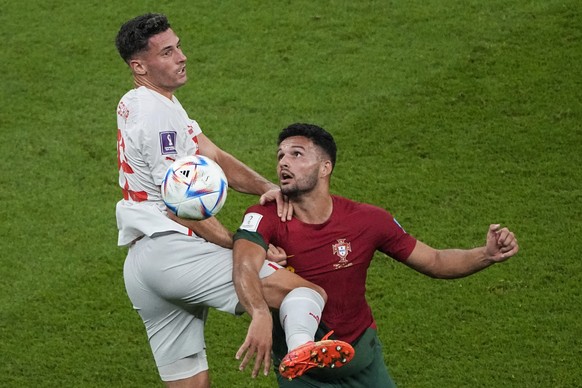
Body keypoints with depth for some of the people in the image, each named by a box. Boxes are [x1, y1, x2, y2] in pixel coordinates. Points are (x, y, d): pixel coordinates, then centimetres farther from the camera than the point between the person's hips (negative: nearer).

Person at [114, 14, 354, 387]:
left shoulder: (136, 105, 21)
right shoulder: (158, 113, -10)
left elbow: (214, 158, 13)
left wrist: (267, 188, -3)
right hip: (172, 249, -10)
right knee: (310, 291, -20)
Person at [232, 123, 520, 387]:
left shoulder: (367, 221, -13)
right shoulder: (265, 218, -20)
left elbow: (434, 262, -3)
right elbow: (245, 269, -40)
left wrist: (487, 255, -20)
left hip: (362, 354, 2)